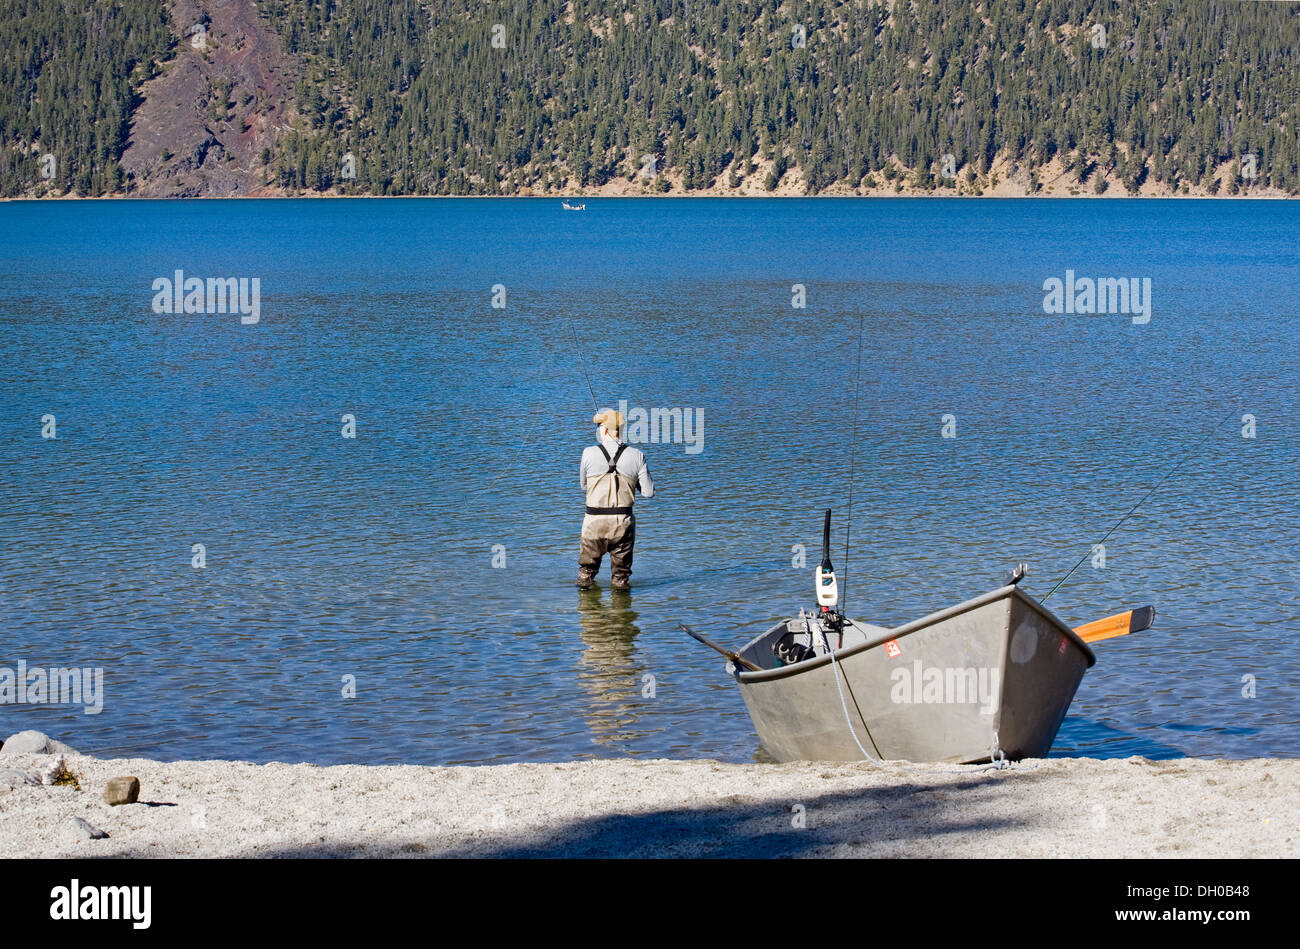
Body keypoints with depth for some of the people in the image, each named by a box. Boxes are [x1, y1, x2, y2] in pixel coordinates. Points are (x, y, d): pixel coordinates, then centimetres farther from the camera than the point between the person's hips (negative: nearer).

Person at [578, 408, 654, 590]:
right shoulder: (635, 455, -3)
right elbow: (648, 492, 1)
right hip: (623, 522, 1)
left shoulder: (589, 453, -6)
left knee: (587, 568, 18)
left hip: (594, 522, -1)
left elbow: (584, 486, 9)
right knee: (621, 569, 16)